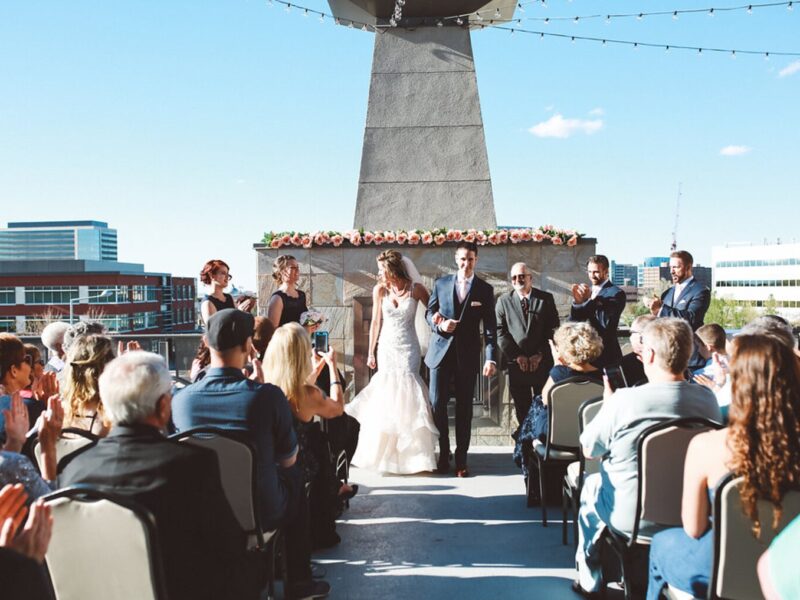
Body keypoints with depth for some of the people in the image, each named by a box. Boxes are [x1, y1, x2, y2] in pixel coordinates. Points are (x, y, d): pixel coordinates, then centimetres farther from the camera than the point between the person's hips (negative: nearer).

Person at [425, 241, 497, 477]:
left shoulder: (485, 290, 1)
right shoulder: (441, 284, 5)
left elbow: (490, 327, -2)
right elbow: (429, 312, 13)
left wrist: (491, 359, -12)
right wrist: (439, 325, -10)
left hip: (467, 356, -1)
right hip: (441, 352, 1)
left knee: (464, 408, 5)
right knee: (437, 404, 0)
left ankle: (461, 459, 15)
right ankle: (443, 454, 19)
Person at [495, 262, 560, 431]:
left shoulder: (546, 298, 5)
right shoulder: (503, 301, 6)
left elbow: (553, 329, 1)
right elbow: (500, 332, -1)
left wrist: (540, 354, -8)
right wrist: (517, 356, -9)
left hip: (543, 363, 0)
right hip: (516, 364, 0)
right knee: (522, 409, 5)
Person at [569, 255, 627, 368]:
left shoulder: (616, 293, -8)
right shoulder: (587, 292, 14)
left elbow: (607, 323, -21)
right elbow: (573, 320, 5)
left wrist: (590, 299, -24)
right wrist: (577, 301, -14)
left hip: (605, 353, -6)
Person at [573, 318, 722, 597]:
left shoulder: (623, 401, -26)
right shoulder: (708, 399, -12)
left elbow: (589, 449, -10)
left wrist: (607, 402, 4)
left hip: (632, 517, -4)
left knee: (591, 483, 27)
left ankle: (589, 580, 38)